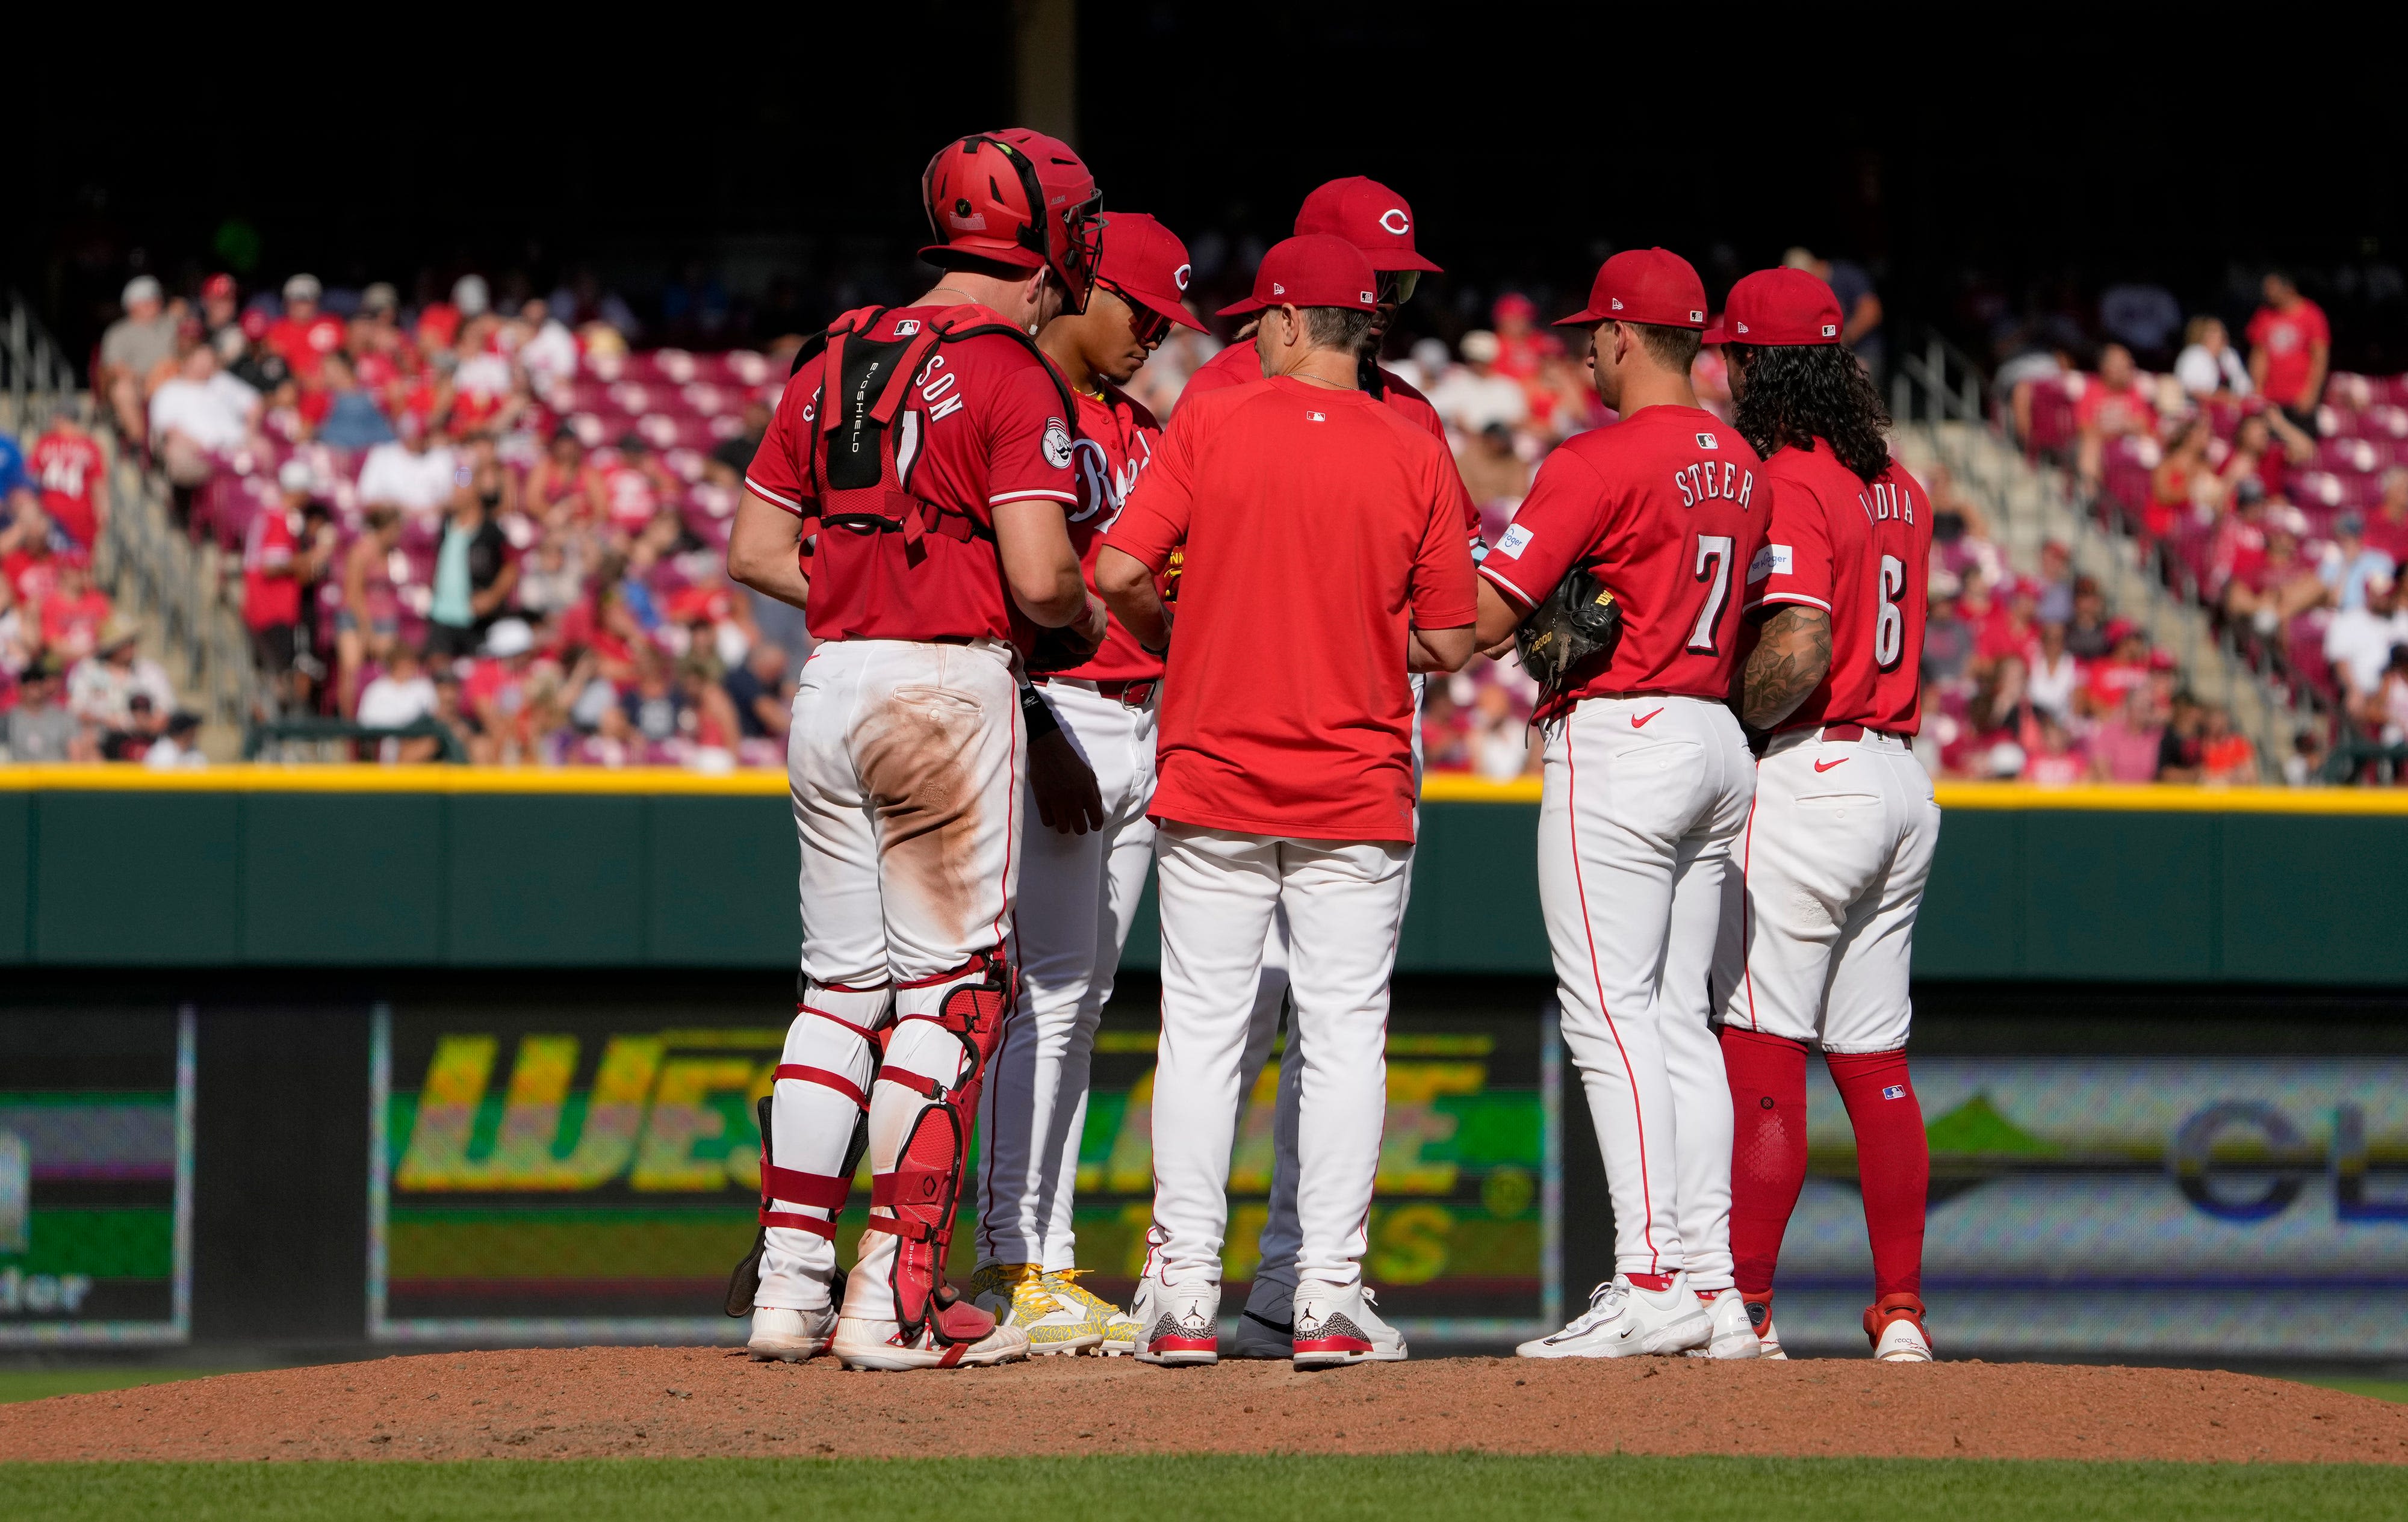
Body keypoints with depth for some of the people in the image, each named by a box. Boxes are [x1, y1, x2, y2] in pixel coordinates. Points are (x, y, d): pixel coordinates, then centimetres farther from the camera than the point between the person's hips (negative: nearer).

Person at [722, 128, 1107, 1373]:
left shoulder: (832, 360, 12)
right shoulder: (1011, 373, -9)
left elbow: (754, 550, 12)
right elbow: (1039, 576, -18)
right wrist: (1084, 616, 3)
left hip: (829, 686, 7)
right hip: (951, 690, -7)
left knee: (841, 985, 13)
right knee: (949, 990, -1)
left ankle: (788, 1284, 12)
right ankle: (895, 1302, -4)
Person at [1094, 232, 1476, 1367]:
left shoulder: (1209, 423, -3)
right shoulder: (1416, 457, 0)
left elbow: (1119, 570, -9)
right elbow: (1449, 644, 0)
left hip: (1213, 778, 0)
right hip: (1355, 793, 0)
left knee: (1202, 1029, 4)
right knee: (1345, 1034, 4)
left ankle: (1184, 1287, 2)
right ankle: (1329, 1293, 0)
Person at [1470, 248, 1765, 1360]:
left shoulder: (1599, 461, -13)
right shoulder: (1739, 466, 13)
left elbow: (1483, 615, -17)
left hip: (1617, 740, -8)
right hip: (1719, 742, 8)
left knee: (1610, 1014, -8)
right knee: (1681, 1018, 10)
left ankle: (1650, 1279, -15)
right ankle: (1711, 1279, 7)